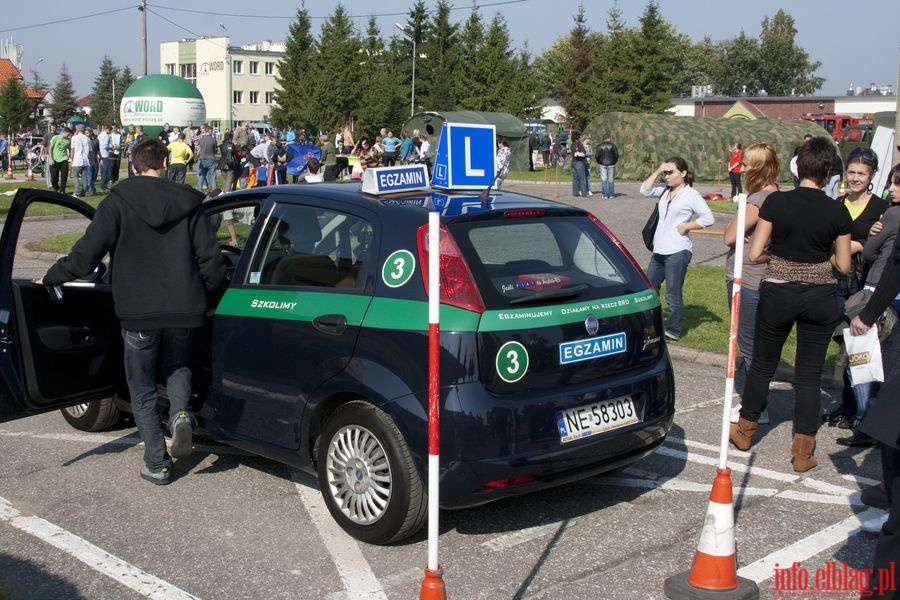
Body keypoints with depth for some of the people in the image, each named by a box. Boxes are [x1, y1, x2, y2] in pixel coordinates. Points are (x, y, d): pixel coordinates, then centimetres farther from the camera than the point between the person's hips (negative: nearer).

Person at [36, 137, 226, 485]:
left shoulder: (119, 202, -5)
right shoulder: (188, 203, 2)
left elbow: (86, 255, -10)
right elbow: (211, 261, 0)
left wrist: (51, 278, 6)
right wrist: (206, 301, 15)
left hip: (139, 312, -2)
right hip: (182, 311, 2)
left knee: (143, 389, 13)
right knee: (177, 366, 27)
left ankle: (157, 464, 13)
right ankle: (181, 413, -2)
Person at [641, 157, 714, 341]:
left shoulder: (691, 194, -10)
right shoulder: (665, 189, 9)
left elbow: (708, 218, -12)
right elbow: (645, 190, 2)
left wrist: (685, 227, -12)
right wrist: (657, 172, -2)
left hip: (677, 252, -8)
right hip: (659, 250, 8)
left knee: (673, 295, -2)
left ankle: (673, 331, 10)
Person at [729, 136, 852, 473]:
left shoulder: (776, 202, -11)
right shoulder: (837, 212, -8)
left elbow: (755, 254, -10)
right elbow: (843, 266, -2)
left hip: (778, 293, 0)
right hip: (821, 298, 1)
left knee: (763, 365, 17)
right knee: (809, 374, 10)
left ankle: (745, 430, 33)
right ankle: (803, 451, 12)